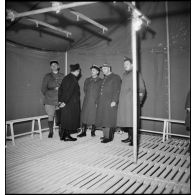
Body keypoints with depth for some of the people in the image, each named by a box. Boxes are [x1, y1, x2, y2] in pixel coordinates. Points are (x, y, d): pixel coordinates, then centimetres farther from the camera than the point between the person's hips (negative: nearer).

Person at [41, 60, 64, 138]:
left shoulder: (62, 76, 11)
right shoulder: (47, 76, 10)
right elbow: (43, 88, 7)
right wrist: (54, 89, 2)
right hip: (49, 101, 0)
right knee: (50, 116, -1)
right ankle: (50, 131, 14)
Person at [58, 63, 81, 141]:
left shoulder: (66, 78, 11)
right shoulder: (73, 79, -16)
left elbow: (60, 89, 12)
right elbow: (69, 92, -21)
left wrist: (60, 100, 13)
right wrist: (65, 102, -18)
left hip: (64, 102, 8)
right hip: (71, 103, -8)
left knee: (65, 119, 14)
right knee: (70, 119, 3)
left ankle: (63, 135, 22)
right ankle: (67, 136, 11)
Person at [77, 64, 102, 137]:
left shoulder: (100, 81, 0)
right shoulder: (87, 80, 12)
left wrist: (97, 101, -7)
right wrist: (87, 96, 8)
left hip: (95, 102, -3)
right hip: (86, 102, 3)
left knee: (94, 117, 1)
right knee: (84, 116, 0)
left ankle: (93, 132, 15)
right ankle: (83, 132, 7)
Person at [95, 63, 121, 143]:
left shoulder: (115, 77, 1)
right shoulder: (104, 79, 25)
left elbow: (117, 90, -10)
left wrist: (114, 101, -18)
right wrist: (97, 102, 17)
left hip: (110, 103, -7)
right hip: (101, 103, 7)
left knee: (109, 120, -9)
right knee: (103, 119, 5)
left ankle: (109, 137, -5)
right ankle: (105, 135, 11)